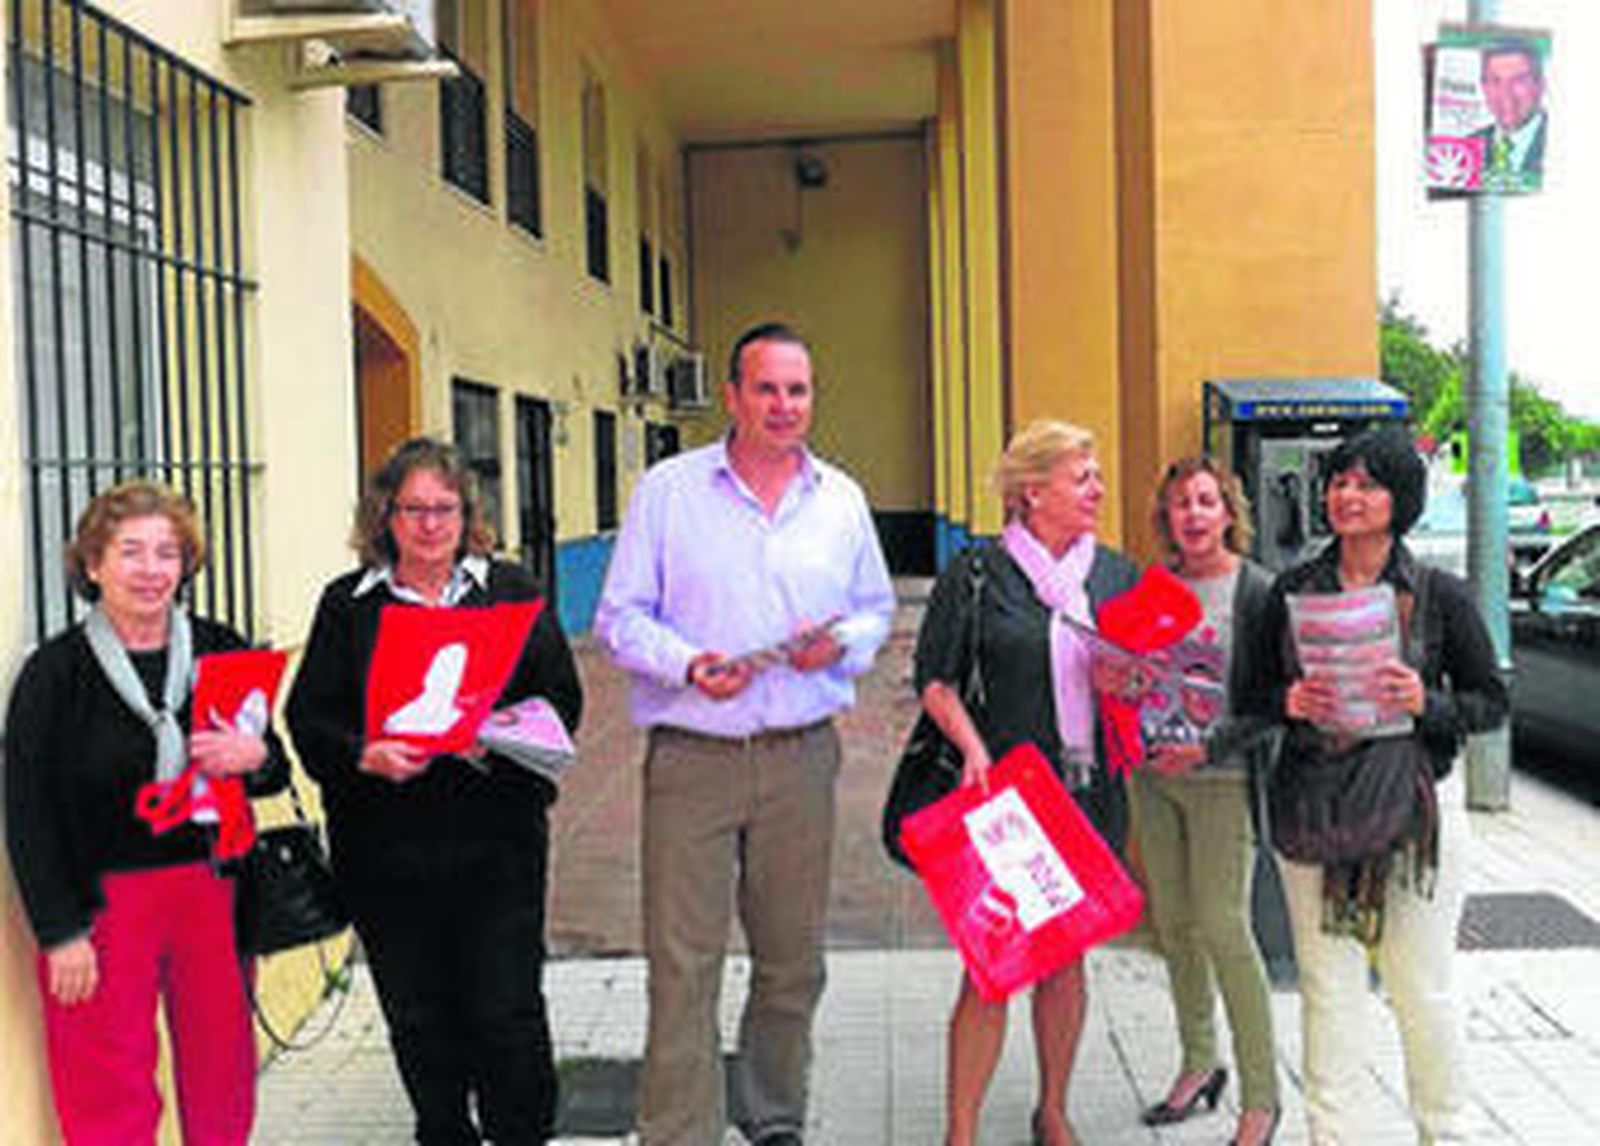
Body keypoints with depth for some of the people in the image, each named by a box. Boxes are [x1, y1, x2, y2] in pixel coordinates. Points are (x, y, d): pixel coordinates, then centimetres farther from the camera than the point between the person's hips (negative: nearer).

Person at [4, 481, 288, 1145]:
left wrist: (254, 758, -10)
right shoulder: (55, 671, -5)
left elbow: (276, 772, 14)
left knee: (223, 1087, 10)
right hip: (100, 898, -3)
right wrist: (60, 933, -9)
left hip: (210, 890, 4)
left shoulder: (220, 651, 5)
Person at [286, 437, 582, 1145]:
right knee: (418, 1019, 9)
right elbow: (309, 716, 2)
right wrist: (364, 755, -18)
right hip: (385, 844, 1)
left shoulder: (511, 591, 7)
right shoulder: (347, 605, 7)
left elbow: (562, 699, 3)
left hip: (497, 837, -1)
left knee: (506, 1008, -1)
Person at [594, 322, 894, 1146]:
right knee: (683, 964, -4)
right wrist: (688, 663, -16)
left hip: (801, 759, 3)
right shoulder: (669, 489, 2)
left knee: (793, 956, 12)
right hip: (691, 758, -3)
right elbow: (620, 615, 1)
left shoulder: (841, 499, 11)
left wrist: (842, 642, -5)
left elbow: (877, 609, 18)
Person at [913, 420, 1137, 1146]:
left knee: (1066, 957, 13)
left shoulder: (1117, 574, 11)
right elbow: (934, 678, -2)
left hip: (1089, 794, 5)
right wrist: (973, 745, -17)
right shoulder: (975, 573, -3)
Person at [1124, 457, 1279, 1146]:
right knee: (1173, 922, 11)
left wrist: (1208, 747, -21)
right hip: (1152, 774, 5)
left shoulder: (1257, 591, -8)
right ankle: (1199, 1064, 28)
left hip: (1221, 778, -5)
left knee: (1224, 929, -7)